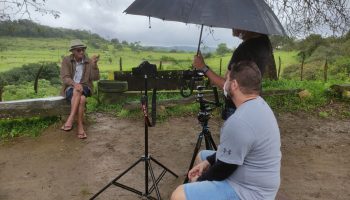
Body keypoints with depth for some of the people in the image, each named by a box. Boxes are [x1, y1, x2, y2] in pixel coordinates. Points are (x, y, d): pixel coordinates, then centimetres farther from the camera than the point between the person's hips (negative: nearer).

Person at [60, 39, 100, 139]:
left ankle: (70, 120, -37)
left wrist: (94, 64, -21)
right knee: (81, 99, -35)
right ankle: (80, 126, -33)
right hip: (70, 88, -1)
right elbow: (65, 78, -10)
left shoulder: (89, 62, 3)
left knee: (77, 91, -36)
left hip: (84, 87, 1)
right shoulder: (66, 60, 0)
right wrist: (75, 84, -30)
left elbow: (95, 78, -7)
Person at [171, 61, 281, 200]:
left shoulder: (239, 122, -32)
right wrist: (207, 161, 6)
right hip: (250, 178, 10)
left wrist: (199, 180, -2)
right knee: (202, 156, 23)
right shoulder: (258, 105, 1)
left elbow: (222, 169, -21)